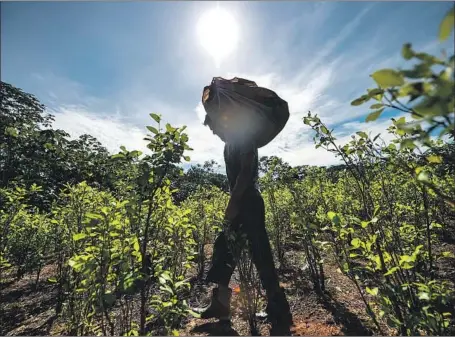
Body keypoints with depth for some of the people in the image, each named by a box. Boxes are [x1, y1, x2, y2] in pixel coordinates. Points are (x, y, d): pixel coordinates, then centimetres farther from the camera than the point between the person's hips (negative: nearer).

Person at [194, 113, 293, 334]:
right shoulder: (229, 145, 20)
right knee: (223, 250, 12)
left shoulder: (243, 139, -5)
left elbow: (246, 172, -18)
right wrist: (232, 204, 12)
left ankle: (280, 313, 16)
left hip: (249, 204, -10)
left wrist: (233, 203, -20)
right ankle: (220, 305, 27)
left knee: (261, 256, -2)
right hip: (239, 205, 10)